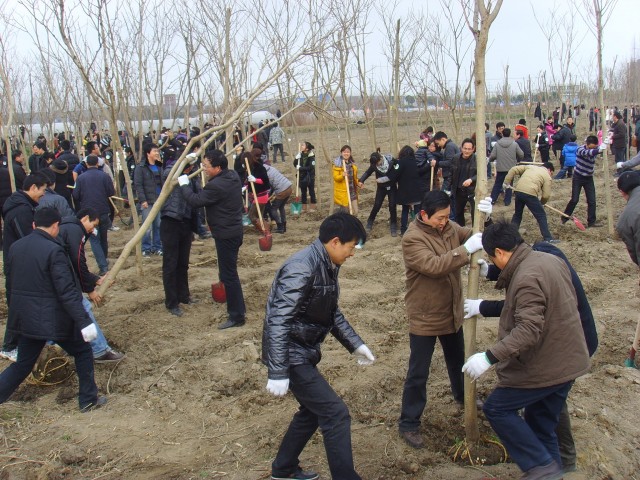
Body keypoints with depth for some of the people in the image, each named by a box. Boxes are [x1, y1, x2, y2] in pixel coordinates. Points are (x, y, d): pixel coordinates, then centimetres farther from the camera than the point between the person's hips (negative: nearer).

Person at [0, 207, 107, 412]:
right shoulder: (53, 251, -19)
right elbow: (66, 291, -22)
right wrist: (84, 321, -20)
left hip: (25, 318, 7)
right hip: (53, 318, -6)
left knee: (23, 363, 18)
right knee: (83, 351, 14)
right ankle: (88, 399, 20)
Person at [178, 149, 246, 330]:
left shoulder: (216, 185, -25)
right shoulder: (233, 176, 5)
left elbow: (195, 201, -20)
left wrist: (184, 184, -6)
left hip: (225, 235, -10)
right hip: (234, 230, 10)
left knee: (228, 274, -3)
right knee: (229, 272, 21)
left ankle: (236, 316, 3)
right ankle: (238, 307, 32)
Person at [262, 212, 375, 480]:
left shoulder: (328, 266, 5)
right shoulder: (302, 269, -26)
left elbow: (332, 313, 18)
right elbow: (278, 321, -29)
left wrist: (355, 344, 16)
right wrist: (278, 373, -30)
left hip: (303, 352, 10)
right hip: (290, 355, -10)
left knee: (313, 410, 22)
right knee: (336, 414, -8)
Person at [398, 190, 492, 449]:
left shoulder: (450, 228, 0)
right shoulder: (412, 239, -23)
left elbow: (475, 237, 0)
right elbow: (434, 266, -34)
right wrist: (466, 250, -37)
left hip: (453, 313, 7)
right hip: (424, 318, -7)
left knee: (457, 360, 29)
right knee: (418, 374, 2)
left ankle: (462, 395, 54)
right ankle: (408, 424, 15)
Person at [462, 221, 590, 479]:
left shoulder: (526, 278, -26)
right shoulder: (551, 259, 5)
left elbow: (528, 329, -33)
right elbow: (570, 301, 18)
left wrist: (490, 357, -35)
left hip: (542, 366, -10)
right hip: (567, 361, 10)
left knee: (496, 408, 3)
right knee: (542, 424, 19)